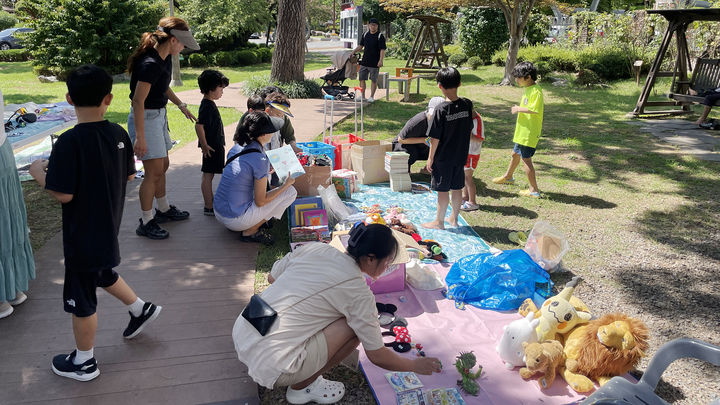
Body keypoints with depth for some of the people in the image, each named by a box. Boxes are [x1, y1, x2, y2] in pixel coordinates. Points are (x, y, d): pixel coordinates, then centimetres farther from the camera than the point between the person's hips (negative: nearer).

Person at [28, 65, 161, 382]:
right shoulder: (119, 134, -5)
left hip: (82, 234, -6)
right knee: (102, 273, 33)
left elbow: (63, 194, -23)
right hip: (108, 228, 6)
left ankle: (84, 362, 28)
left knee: (81, 298, 11)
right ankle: (141, 309, 42)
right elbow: (129, 176, 6)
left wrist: (38, 172, -7)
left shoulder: (70, 142, -24)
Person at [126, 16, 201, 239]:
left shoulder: (165, 59, 4)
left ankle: (164, 209, 35)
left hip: (159, 115, 10)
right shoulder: (150, 64, -25)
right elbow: (138, 101, -26)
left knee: (162, 166, 19)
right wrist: (140, 137, -26)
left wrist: (181, 105, 18)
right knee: (154, 172, -4)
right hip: (145, 118, -10)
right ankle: (146, 222, 8)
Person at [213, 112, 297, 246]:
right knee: (291, 192, -2)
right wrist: (286, 184, -6)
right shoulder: (260, 160, -22)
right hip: (235, 221, -8)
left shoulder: (237, 147, 2)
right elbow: (260, 201, -16)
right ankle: (250, 232, 2)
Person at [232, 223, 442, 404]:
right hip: (269, 367, -7)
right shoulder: (358, 292, -10)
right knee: (355, 327, -2)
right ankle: (301, 387, 10)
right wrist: (415, 365, 16)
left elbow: (271, 277, 18)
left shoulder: (315, 248, 4)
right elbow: (377, 356, -1)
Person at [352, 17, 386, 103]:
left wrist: (381, 60, -20)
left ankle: (372, 97, 12)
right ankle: (362, 96, 16)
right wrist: (353, 51, 3)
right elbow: (360, 46, 18)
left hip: (374, 63, -5)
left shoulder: (380, 36, -6)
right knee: (361, 79, 6)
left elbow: (382, 50, -10)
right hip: (364, 61, 5)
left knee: (373, 80, 2)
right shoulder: (365, 35, 10)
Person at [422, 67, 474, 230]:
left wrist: (430, 158, -6)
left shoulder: (441, 109, -20)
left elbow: (435, 138, -17)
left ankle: (439, 222, 17)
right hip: (460, 156, 5)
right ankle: (454, 218, 31)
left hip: (443, 158, -5)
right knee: (457, 188, 16)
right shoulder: (467, 105, -4)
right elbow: (469, 128, 7)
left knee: (442, 190, 5)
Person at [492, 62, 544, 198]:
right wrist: (519, 108, 9)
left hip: (530, 132, -10)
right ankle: (508, 177, 48)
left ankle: (534, 190, 1)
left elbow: (535, 109, -33)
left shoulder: (536, 91, -21)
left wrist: (519, 109, -21)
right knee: (515, 154, 26)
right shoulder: (528, 89, 11)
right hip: (523, 131, 10)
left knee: (526, 159, -6)